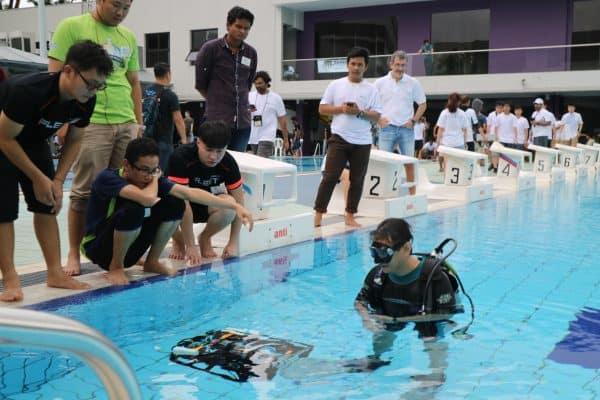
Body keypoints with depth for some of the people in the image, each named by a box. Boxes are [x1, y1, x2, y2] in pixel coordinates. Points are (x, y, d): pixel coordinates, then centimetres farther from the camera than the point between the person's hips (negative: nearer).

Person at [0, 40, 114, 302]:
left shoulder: (85, 101, -18)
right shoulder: (28, 91, -37)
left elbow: (73, 141, -3)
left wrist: (58, 180, -12)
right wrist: (38, 178, -22)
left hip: (34, 141, 6)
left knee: (47, 205, 1)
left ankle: (55, 273, 5)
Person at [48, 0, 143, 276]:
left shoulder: (128, 37, 17)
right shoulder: (72, 27, 0)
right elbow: (55, 75, -4)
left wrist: (139, 123, 16)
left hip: (126, 124, 5)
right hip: (90, 123, -5)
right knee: (85, 191, -3)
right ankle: (74, 254, 8)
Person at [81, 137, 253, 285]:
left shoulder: (151, 178, -8)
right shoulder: (107, 178, -26)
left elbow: (190, 193, -16)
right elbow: (148, 199, -42)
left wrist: (235, 206, -23)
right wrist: (155, 180, -19)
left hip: (128, 250, 6)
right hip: (99, 250, -6)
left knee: (174, 204, -11)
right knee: (135, 208, -34)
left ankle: (152, 262, 5)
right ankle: (116, 267, -11)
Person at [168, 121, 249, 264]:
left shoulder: (228, 163, -18)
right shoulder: (181, 157, -30)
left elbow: (238, 202, -12)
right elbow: (182, 200, -33)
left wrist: (233, 242, -16)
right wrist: (190, 246, -34)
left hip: (205, 204, 2)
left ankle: (205, 238, 1)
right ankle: (178, 240, -3)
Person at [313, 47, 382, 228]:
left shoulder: (371, 89, 5)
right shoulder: (335, 85, 5)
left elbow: (376, 116, 1)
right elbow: (322, 108, 3)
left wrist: (360, 112, -16)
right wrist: (341, 109, -12)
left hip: (362, 141, 2)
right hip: (339, 138, -1)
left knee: (357, 180, 6)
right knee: (330, 176, -6)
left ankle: (350, 215, 16)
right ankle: (318, 213, 0)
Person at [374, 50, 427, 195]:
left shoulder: (413, 83, 3)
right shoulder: (380, 83, 2)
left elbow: (422, 104, 10)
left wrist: (414, 120, 0)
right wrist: (379, 119, -3)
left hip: (406, 128, 1)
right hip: (387, 128, 0)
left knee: (409, 162, 3)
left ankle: (412, 194, 9)